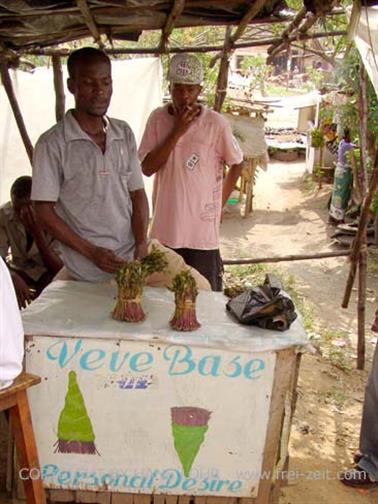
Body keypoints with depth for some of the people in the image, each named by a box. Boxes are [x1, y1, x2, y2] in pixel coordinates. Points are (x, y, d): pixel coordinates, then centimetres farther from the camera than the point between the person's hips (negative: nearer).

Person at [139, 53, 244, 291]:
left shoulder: (216, 123, -8)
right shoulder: (157, 119, -2)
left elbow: (237, 164, 5)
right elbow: (147, 168, -9)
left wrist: (219, 203, 3)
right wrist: (177, 131, -15)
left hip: (202, 228, -2)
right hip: (165, 227, 3)